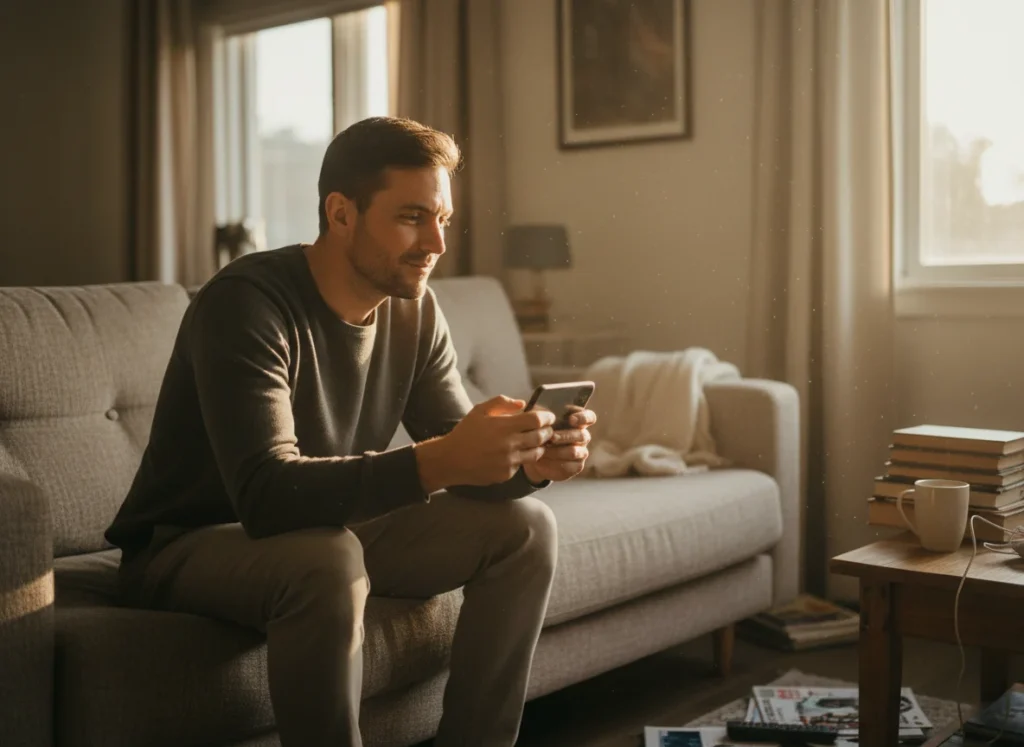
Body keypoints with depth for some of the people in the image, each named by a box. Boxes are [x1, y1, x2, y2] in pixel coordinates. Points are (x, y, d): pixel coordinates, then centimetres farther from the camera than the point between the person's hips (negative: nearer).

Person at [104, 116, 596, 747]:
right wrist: (435, 462, -48)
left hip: (333, 529, 7)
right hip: (188, 545, -6)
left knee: (524, 526, -7)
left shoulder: (415, 308, -3)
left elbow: (461, 457, -4)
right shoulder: (246, 302, -25)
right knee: (327, 560, -38)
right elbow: (266, 493, -36)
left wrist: (530, 460, -27)